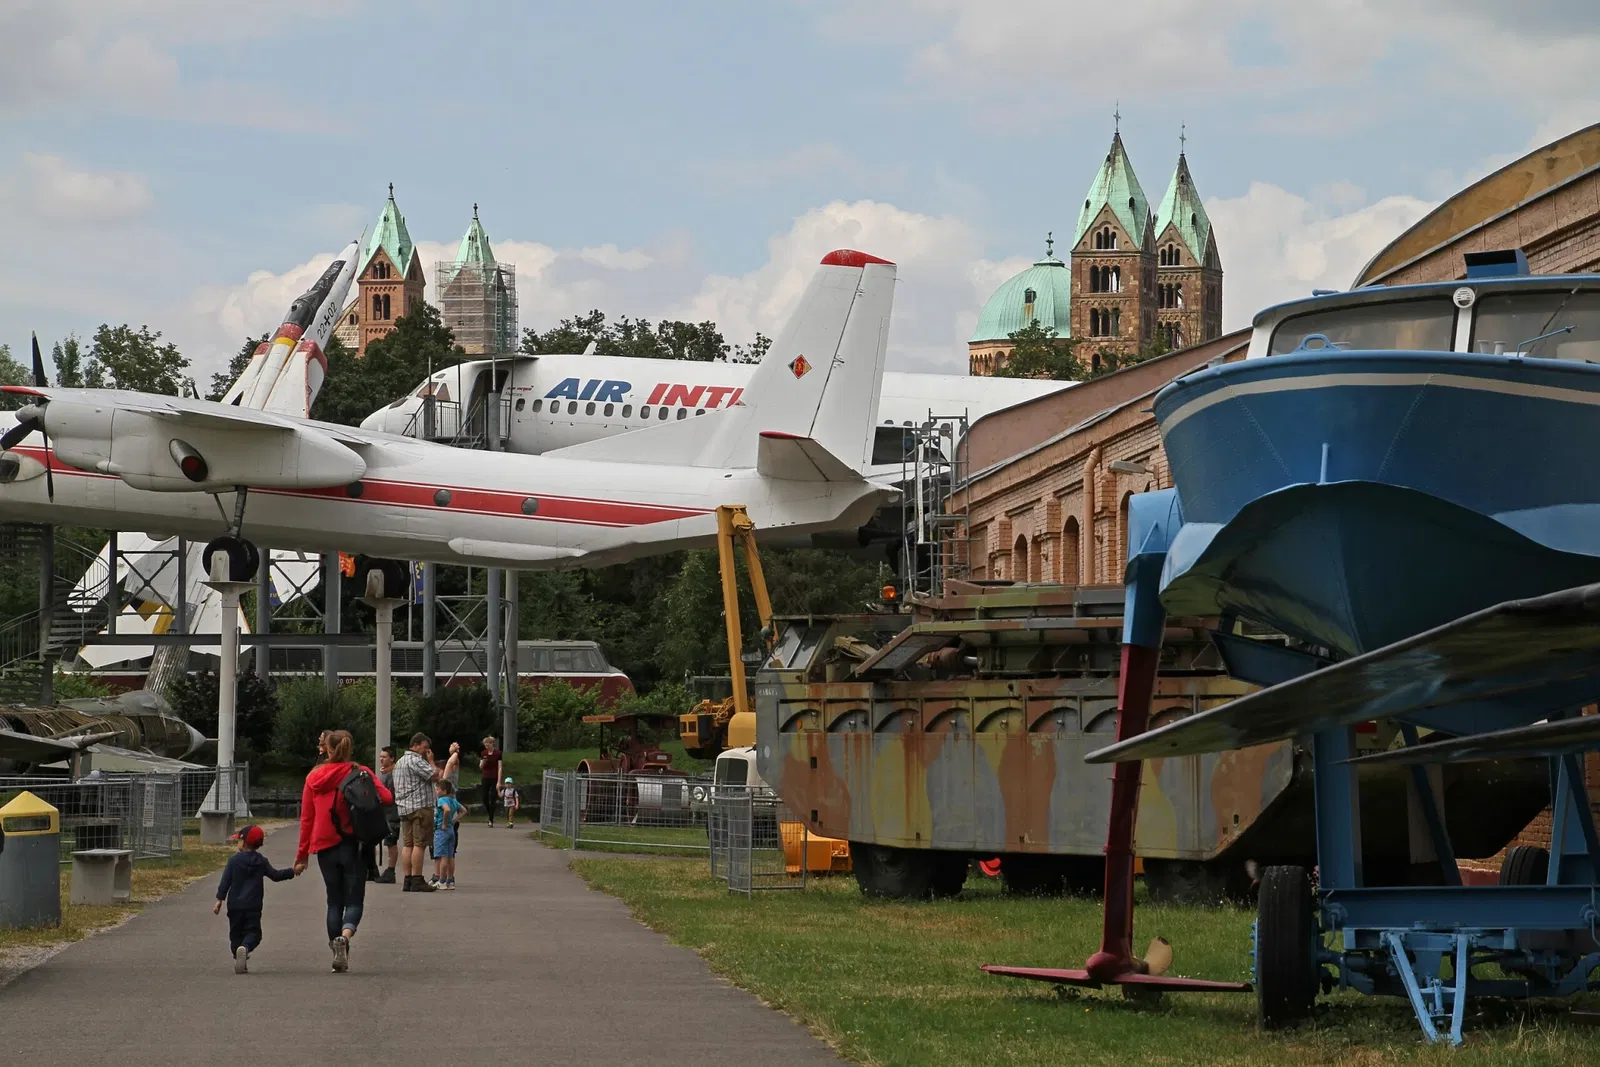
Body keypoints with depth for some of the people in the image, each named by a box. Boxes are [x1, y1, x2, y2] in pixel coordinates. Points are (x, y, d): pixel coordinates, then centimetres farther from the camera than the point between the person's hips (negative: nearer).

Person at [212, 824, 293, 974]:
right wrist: (292, 871, 21)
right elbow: (275, 875, 9)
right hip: (253, 905, 0)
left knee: (236, 933, 13)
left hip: (234, 905, 0)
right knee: (253, 932, -2)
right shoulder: (261, 861, 5)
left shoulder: (233, 860, 0)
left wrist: (219, 900, -2)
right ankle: (245, 948, -31)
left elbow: (225, 881, -3)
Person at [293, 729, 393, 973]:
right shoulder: (361, 774, -3)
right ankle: (344, 936, -28)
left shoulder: (314, 778, 5)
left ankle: (339, 955, 8)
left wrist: (302, 855, 13)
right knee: (354, 900, 2)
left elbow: (306, 819, 7)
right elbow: (386, 797, -16)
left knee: (334, 902, 14)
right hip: (353, 845, -2)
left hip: (325, 847, 2)